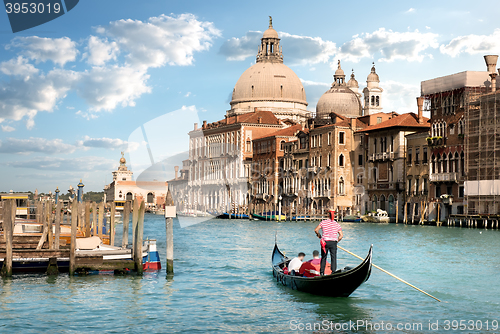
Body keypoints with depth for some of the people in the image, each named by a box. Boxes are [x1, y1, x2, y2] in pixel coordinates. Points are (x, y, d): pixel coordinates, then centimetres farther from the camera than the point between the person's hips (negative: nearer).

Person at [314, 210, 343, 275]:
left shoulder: (323, 222, 2)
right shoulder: (337, 224, 3)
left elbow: (316, 230, 1)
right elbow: (341, 235, 1)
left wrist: (319, 235, 19)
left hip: (324, 242, 1)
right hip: (333, 243, -1)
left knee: (323, 258, 12)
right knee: (333, 258, 3)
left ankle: (322, 272, 12)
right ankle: (333, 272, -4)